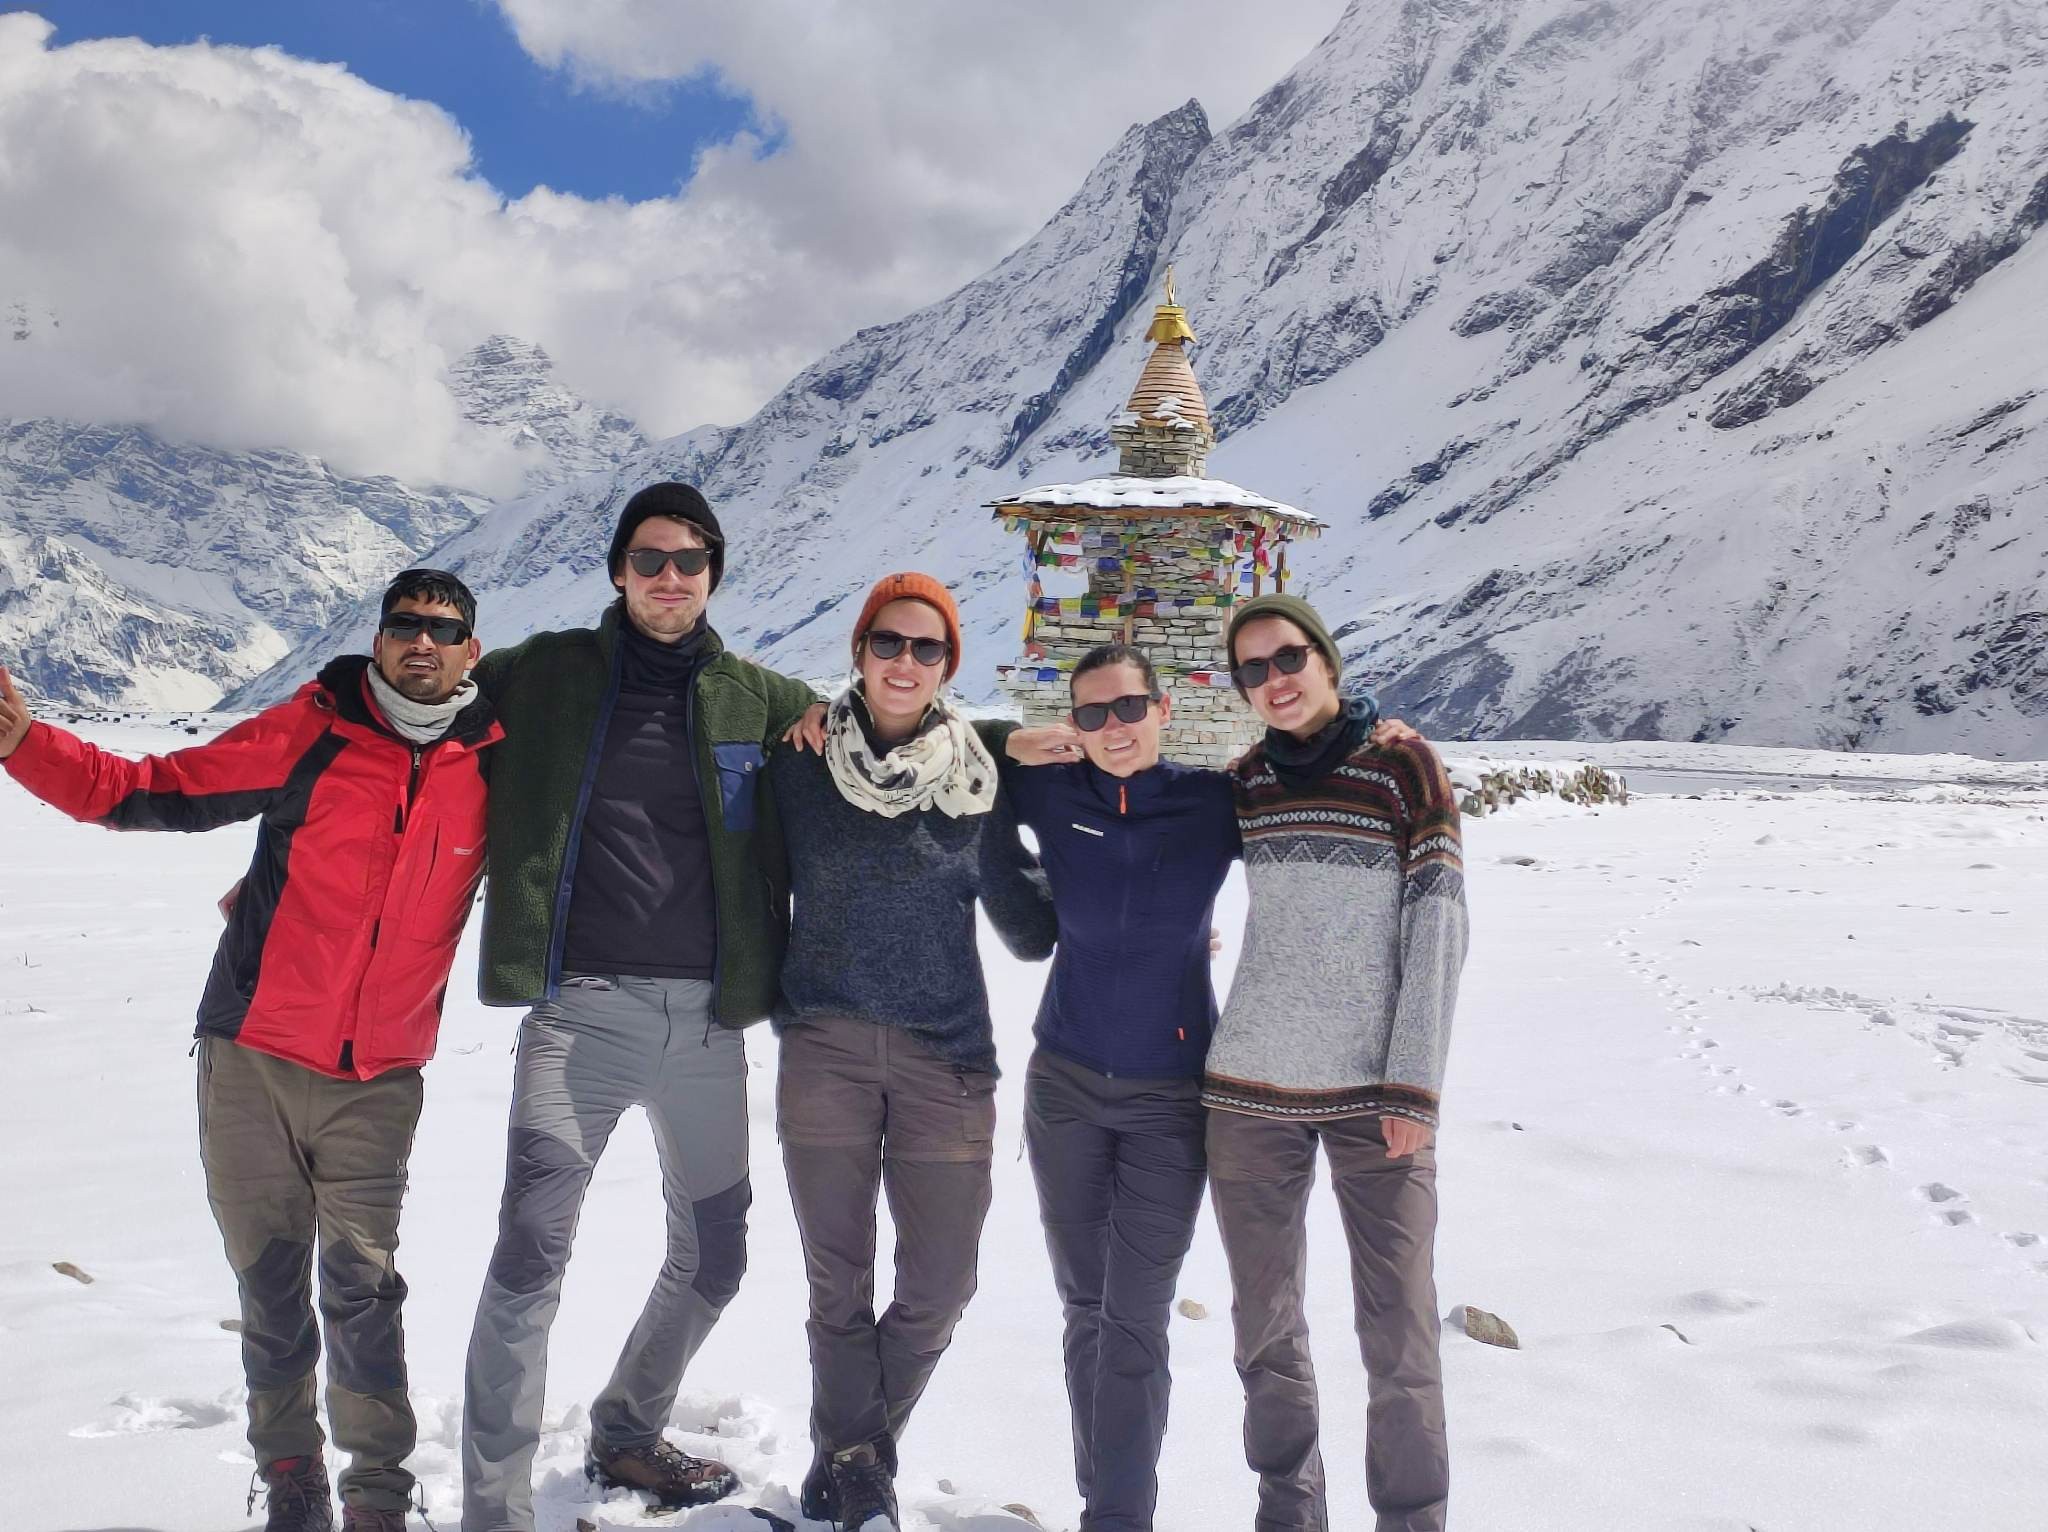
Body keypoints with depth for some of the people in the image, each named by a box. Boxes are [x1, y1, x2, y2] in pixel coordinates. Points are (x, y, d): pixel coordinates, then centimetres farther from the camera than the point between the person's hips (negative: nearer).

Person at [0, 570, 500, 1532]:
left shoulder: (495, 764, -2)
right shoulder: (311, 730, -6)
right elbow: (154, 793, -6)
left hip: (378, 1081, 0)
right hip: (254, 1061, 0)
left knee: (362, 1287, -2)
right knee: (269, 1282, 8)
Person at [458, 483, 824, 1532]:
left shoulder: (758, 698, 10)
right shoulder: (548, 675, 5)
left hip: (708, 1018, 4)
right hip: (582, 1010, -3)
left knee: (712, 1259, 15)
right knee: (531, 1256, -16)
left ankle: (626, 1436, 39)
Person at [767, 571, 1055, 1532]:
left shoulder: (977, 775, 6)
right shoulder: (800, 762, 3)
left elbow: (1025, 921, 11)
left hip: (946, 1054, 1)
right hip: (825, 1047, -1)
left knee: (940, 1287, 3)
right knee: (838, 1278, 3)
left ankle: (853, 1453, 25)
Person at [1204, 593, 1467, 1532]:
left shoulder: (1402, 764, -2)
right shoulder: (1244, 782, 8)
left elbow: (1439, 923, -6)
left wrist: (1415, 1084, -11)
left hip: (1374, 1093, -3)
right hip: (1249, 1089, 3)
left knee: (1399, 1331, -4)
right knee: (1265, 1322, 9)